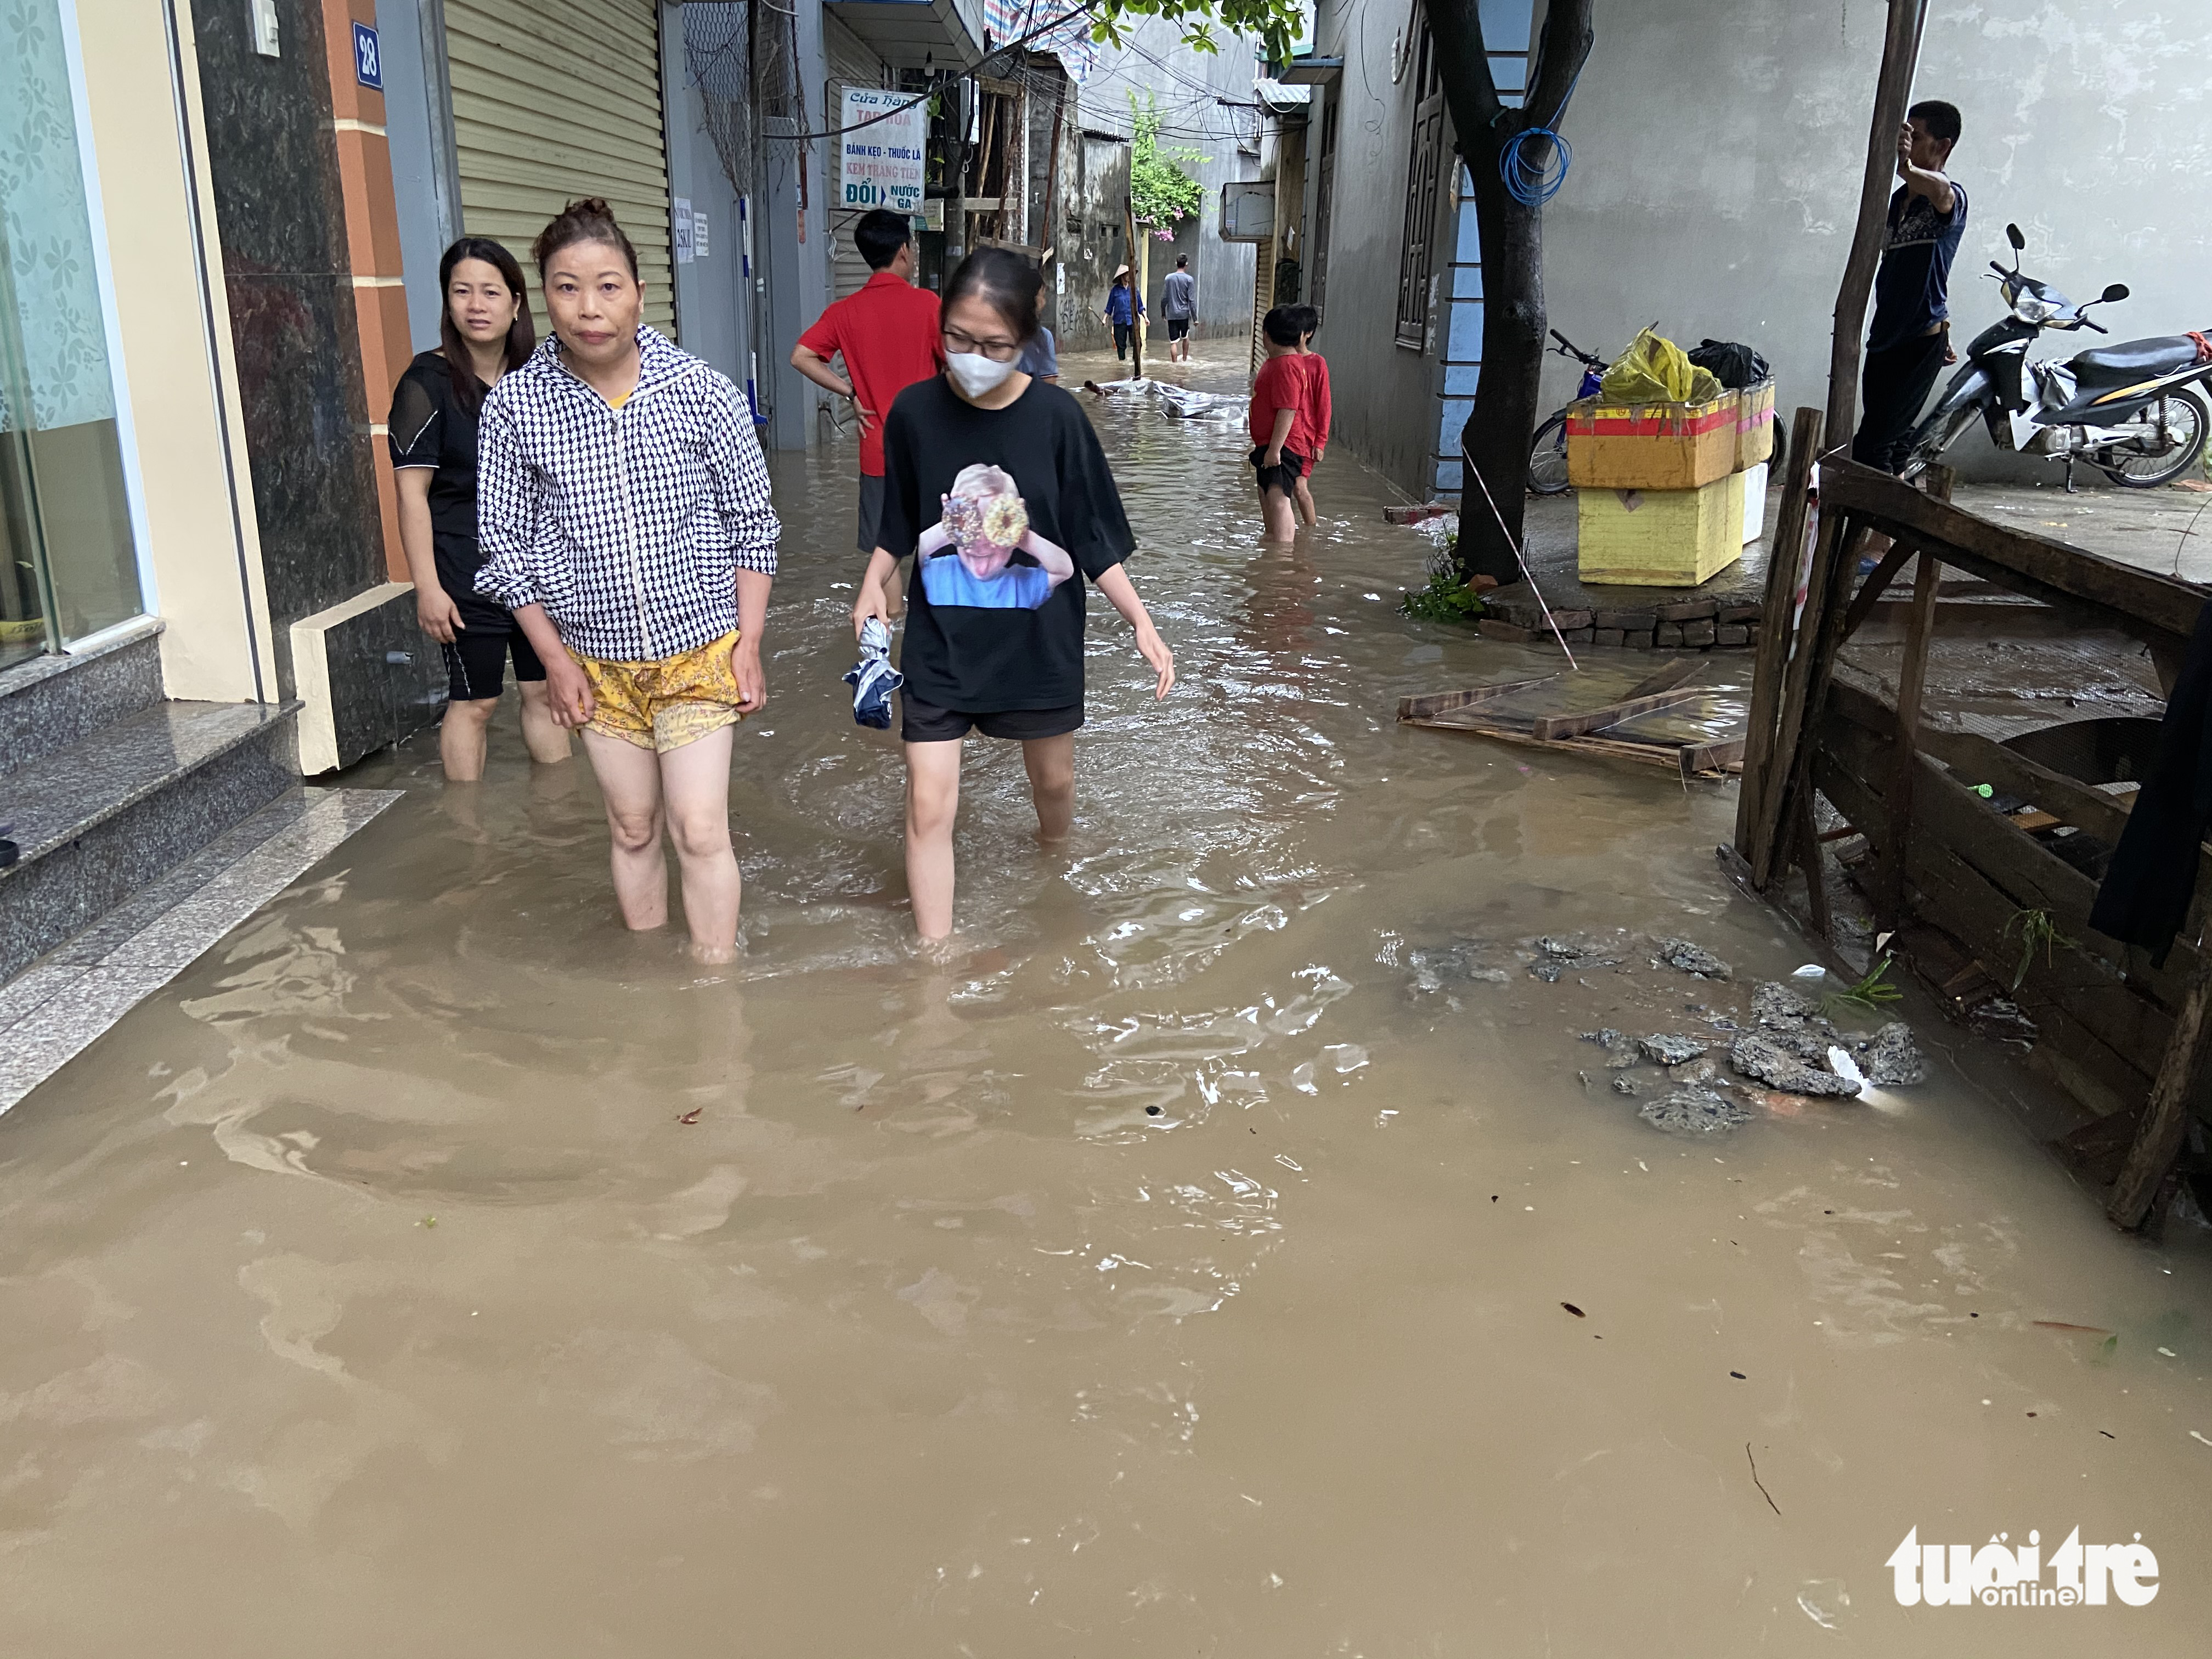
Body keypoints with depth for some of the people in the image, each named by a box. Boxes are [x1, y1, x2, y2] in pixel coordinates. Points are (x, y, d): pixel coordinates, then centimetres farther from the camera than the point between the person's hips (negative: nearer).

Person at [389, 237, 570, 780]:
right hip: (467, 573, -5)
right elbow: (412, 492, -12)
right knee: (473, 702, 2)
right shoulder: (428, 383, -9)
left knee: (545, 690, 12)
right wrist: (427, 587, -16)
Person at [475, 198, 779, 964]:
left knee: (700, 831, -4)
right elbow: (504, 543, 0)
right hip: (596, 661, 2)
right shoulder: (513, 406, -8)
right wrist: (555, 657, -2)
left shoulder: (705, 393, -10)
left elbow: (751, 523, -2)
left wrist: (748, 643, -4)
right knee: (633, 829, 13)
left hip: (698, 650, -1)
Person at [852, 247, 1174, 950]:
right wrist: (873, 586, -10)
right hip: (940, 639, 0)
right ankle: (935, 957, 9)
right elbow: (897, 528, 6)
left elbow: (1094, 539, -5)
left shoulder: (1055, 417, -11)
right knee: (929, 803, -5)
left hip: (1038, 636, 0)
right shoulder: (915, 412, -8)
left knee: (1053, 779, 20)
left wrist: (1142, 623, -10)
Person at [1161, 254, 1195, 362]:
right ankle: (1184, 359, 34)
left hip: (1171, 315, 1)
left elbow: (1164, 298, 4)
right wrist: (1195, 318, -2)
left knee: (1173, 342, -1)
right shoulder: (1189, 279, -6)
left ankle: (1175, 363, -5)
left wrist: (1163, 313, 16)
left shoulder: (1169, 278, 1)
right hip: (1184, 314, -1)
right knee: (1186, 337, 22)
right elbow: (1192, 301, -7)